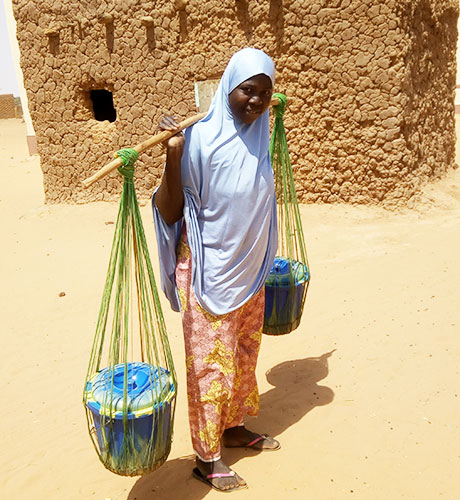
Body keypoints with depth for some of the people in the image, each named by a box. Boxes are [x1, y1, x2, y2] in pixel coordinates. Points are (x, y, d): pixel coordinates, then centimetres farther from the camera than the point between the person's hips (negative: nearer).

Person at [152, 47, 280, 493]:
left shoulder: (258, 138, 2)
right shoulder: (200, 139, -17)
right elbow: (170, 213, -18)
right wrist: (173, 156, -28)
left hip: (249, 272, 7)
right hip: (210, 275, -7)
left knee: (243, 353, 19)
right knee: (210, 360, 5)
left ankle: (233, 426, 41)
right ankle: (206, 457, 23)